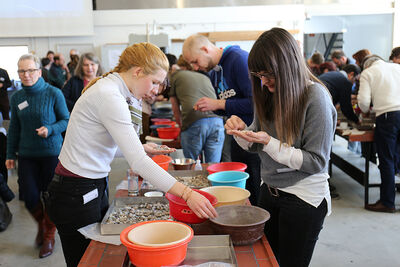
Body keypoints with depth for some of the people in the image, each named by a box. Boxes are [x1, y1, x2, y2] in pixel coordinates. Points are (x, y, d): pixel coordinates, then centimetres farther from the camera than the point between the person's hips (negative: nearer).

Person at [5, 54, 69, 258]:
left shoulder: (53, 93, -8)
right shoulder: (16, 98, 5)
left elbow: (66, 120, -2)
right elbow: (14, 128, 13)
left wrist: (50, 130, -20)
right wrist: (10, 154, 12)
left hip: (51, 153, -3)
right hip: (26, 155, 3)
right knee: (30, 197, 3)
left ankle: (49, 237, 24)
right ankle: (41, 225, 34)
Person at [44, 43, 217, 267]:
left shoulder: (112, 91, 7)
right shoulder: (109, 97, -23)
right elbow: (137, 162, -30)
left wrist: (140, 148, 3)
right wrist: (186, 194, -32)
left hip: (95, 187, 9)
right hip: (76, 194, -9)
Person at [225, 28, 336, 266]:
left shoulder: (316, 97, -19)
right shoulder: (269, 93, 2)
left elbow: (317, 161, -18)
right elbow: (256, 145, 9)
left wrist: (269, 143, -25)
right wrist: (242, 130, -12)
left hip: (304, 197, -6)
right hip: (270, 190, 6)